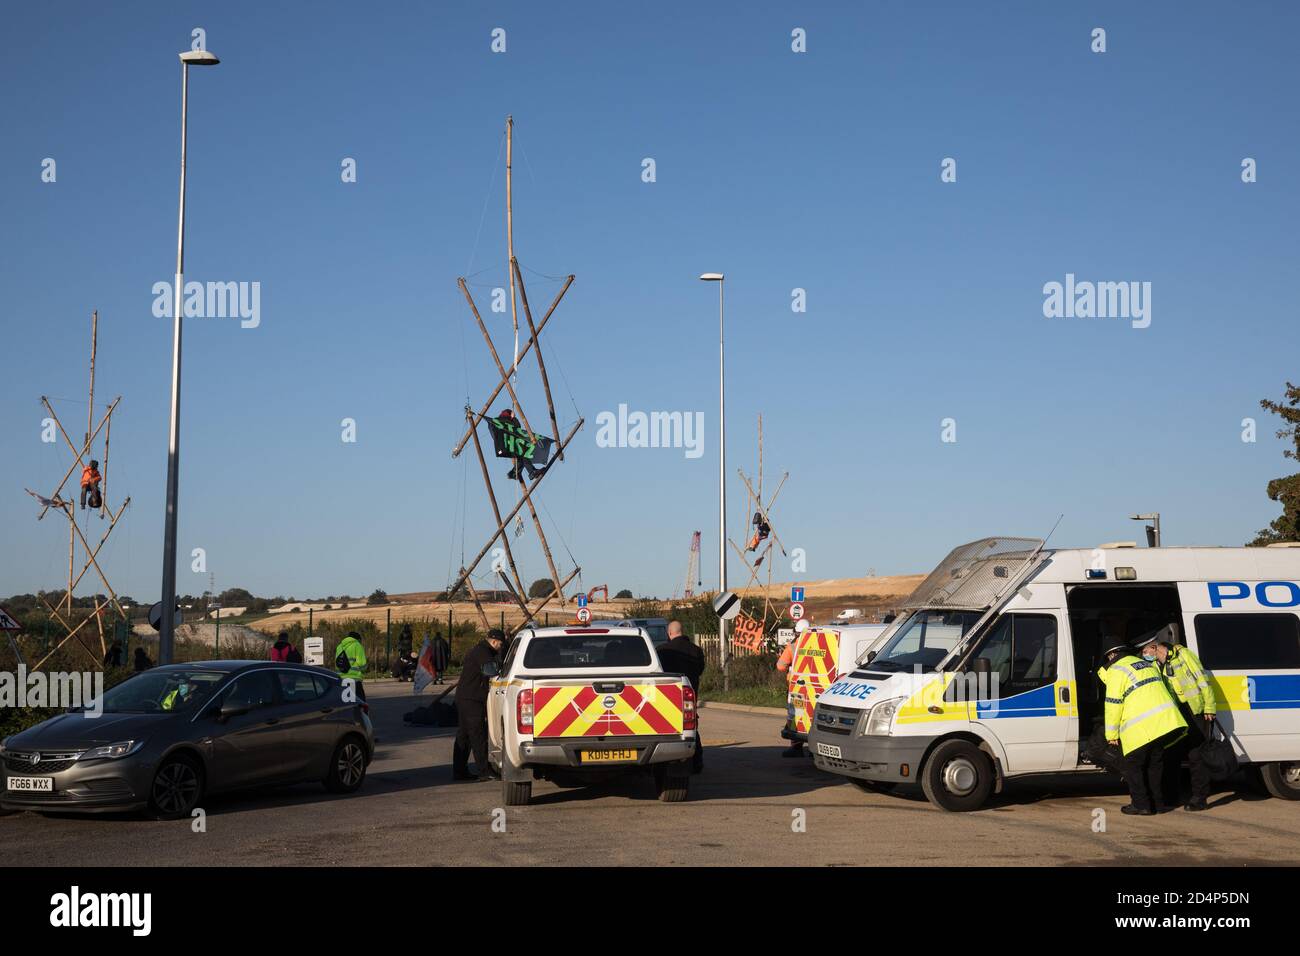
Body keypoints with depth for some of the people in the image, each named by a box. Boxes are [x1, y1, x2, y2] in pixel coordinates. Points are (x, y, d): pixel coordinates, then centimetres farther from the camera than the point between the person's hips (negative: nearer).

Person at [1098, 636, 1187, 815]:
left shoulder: (1117, 671, -2)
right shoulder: (1148, 664, 23)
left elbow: (1113, 704, -5)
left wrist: (1112, 734, 0)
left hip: (1140, 727, -7)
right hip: (1166, 720, 7)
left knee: (1132, 765, 5)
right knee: (1154, 763, 18)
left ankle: (1141, 805, 3)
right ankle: (1156, 802, 21)